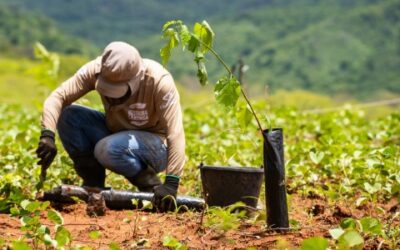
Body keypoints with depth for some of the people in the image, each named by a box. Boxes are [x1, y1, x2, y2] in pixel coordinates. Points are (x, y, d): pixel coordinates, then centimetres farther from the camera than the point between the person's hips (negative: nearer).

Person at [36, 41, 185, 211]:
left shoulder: (159, 81, -29)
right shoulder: (96, 70, -20)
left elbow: (175, 134, -33)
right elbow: (57, 97, -22)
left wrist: (170, 184, -41)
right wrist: (47, 135, -39)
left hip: (154, 144, -5)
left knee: (109, 150, -35)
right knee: (66, 114, -16)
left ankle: (150, 185, -6)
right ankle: (93, 185, -4)